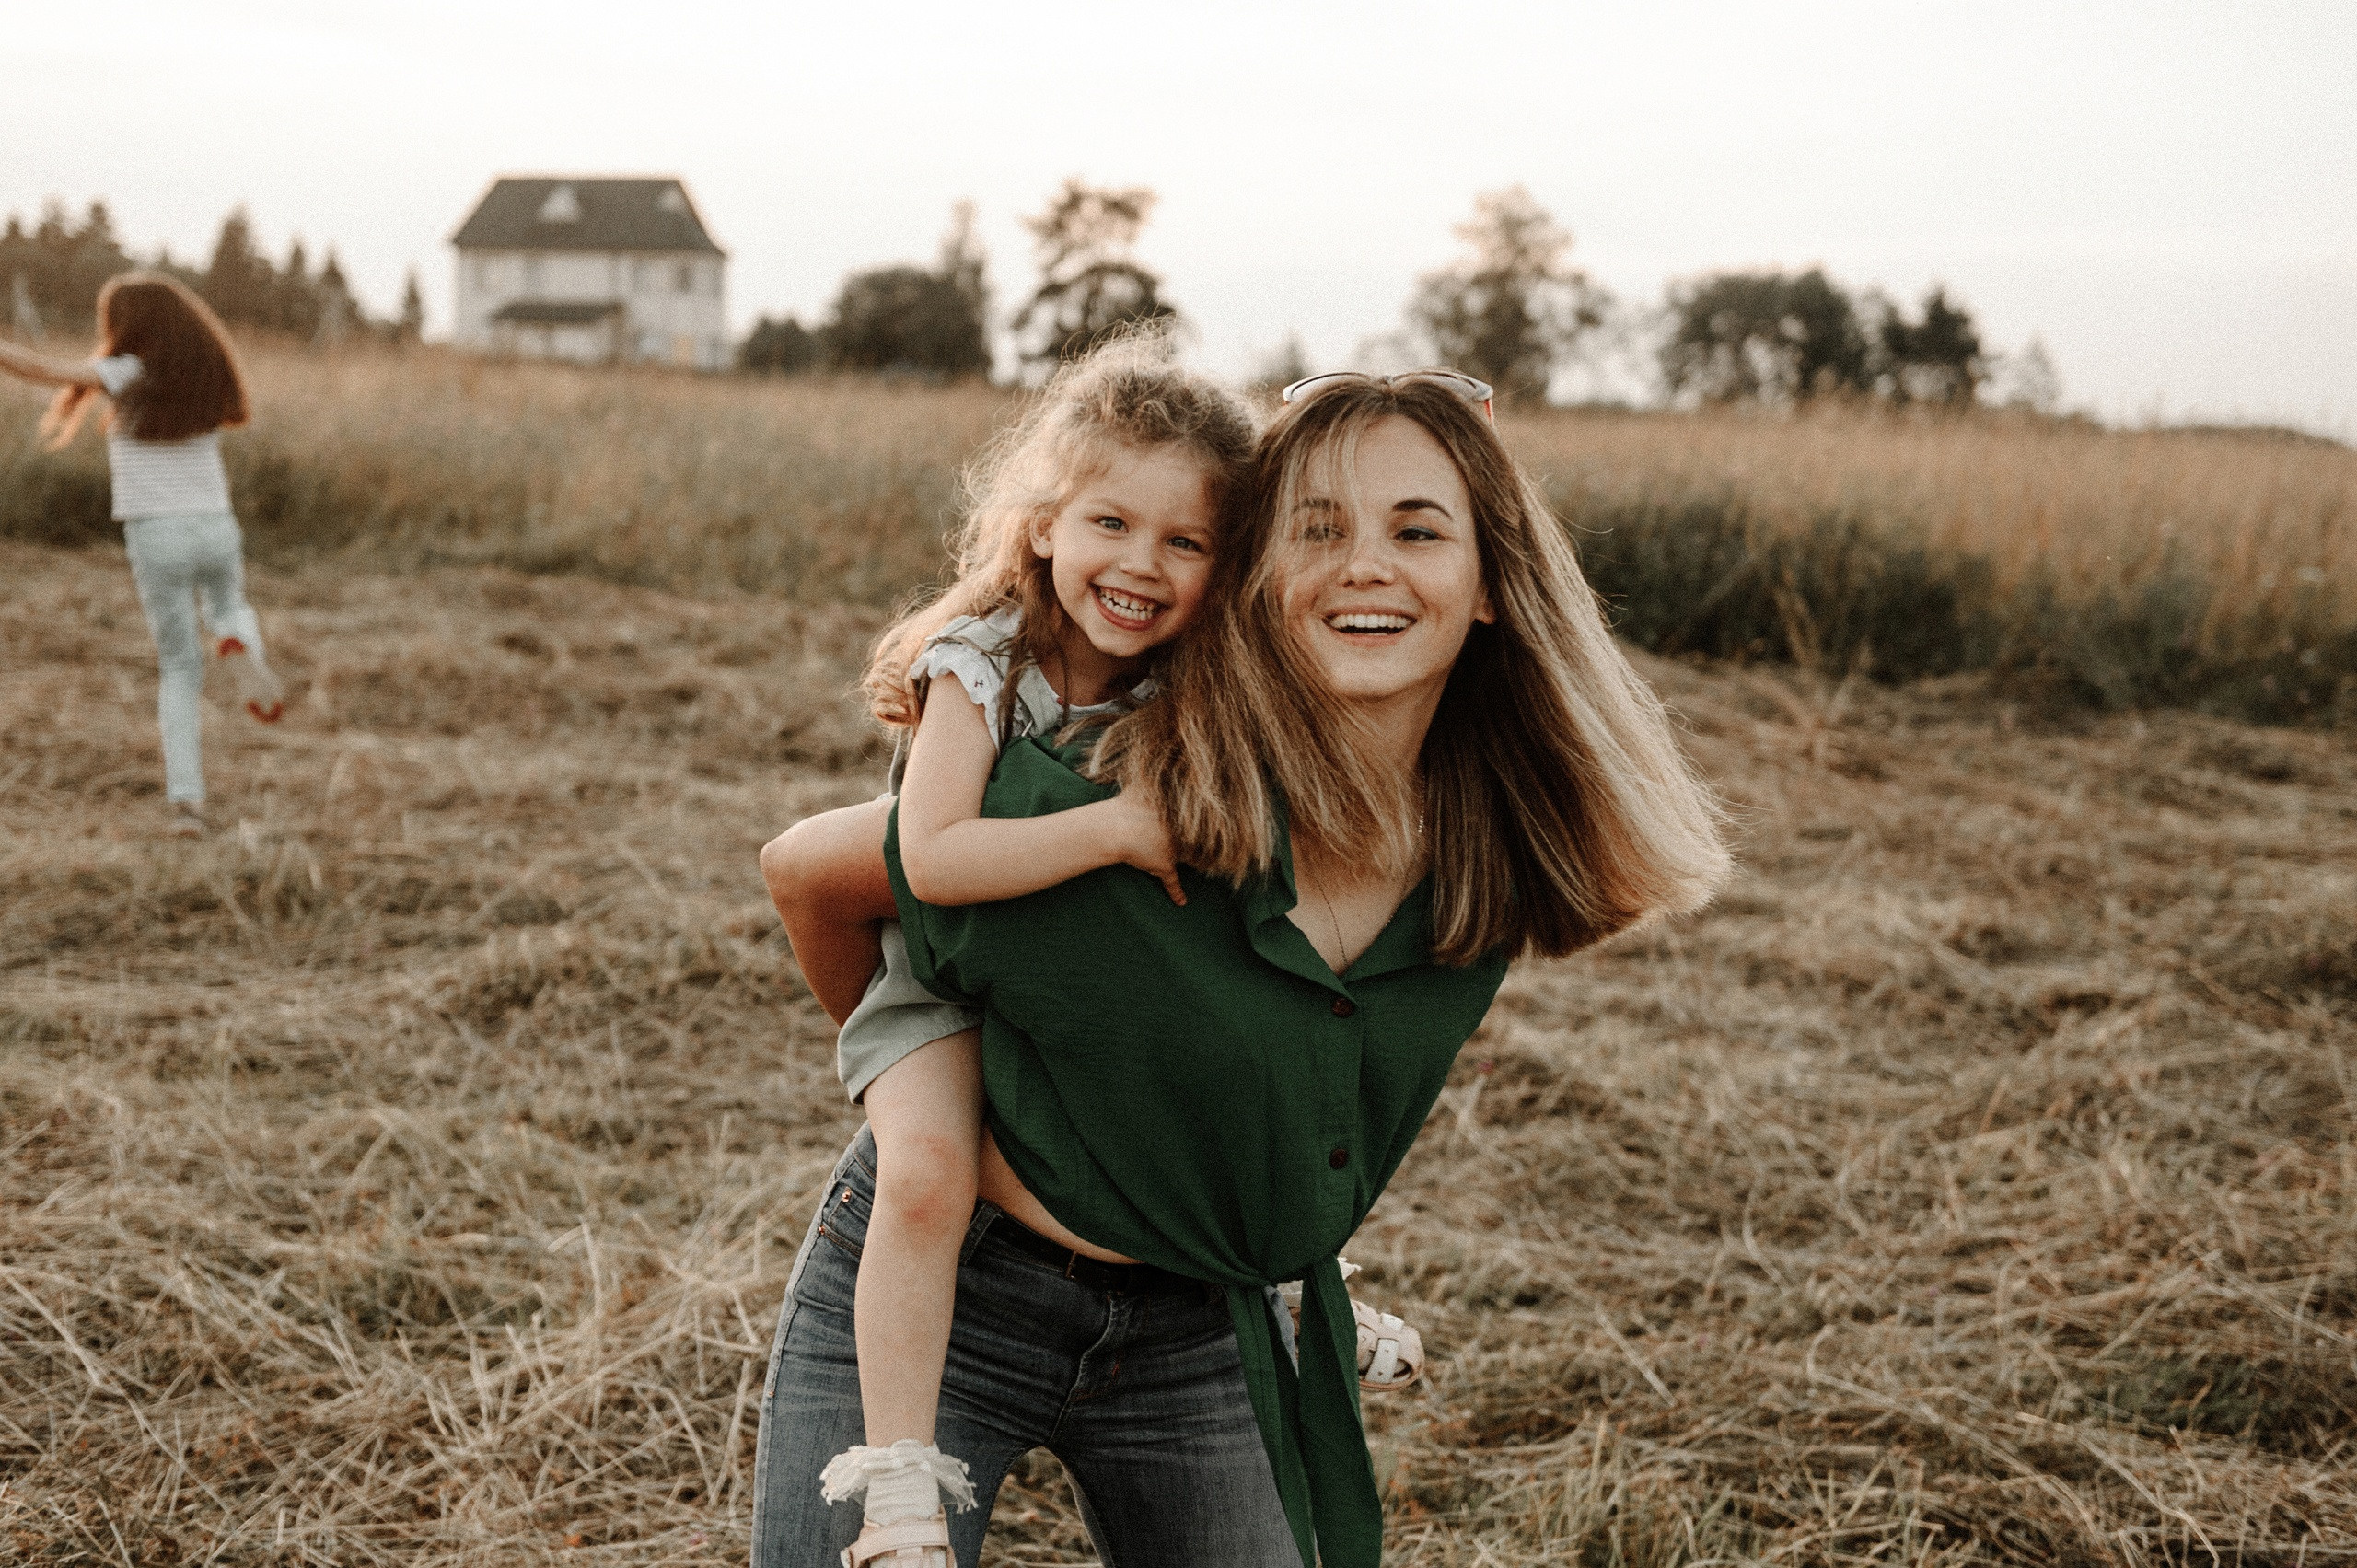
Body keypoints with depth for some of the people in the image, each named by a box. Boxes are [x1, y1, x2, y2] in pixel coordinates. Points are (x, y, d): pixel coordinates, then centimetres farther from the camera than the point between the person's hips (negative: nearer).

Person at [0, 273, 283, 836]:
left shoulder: (133, 372, -6)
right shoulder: (208, 376, 9)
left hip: (156, 536, -3)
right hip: (215, 529, 3)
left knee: (179, 671, 8)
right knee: (230, 610, 32)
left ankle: (185, 797, -5)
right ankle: (240, 649, -6)